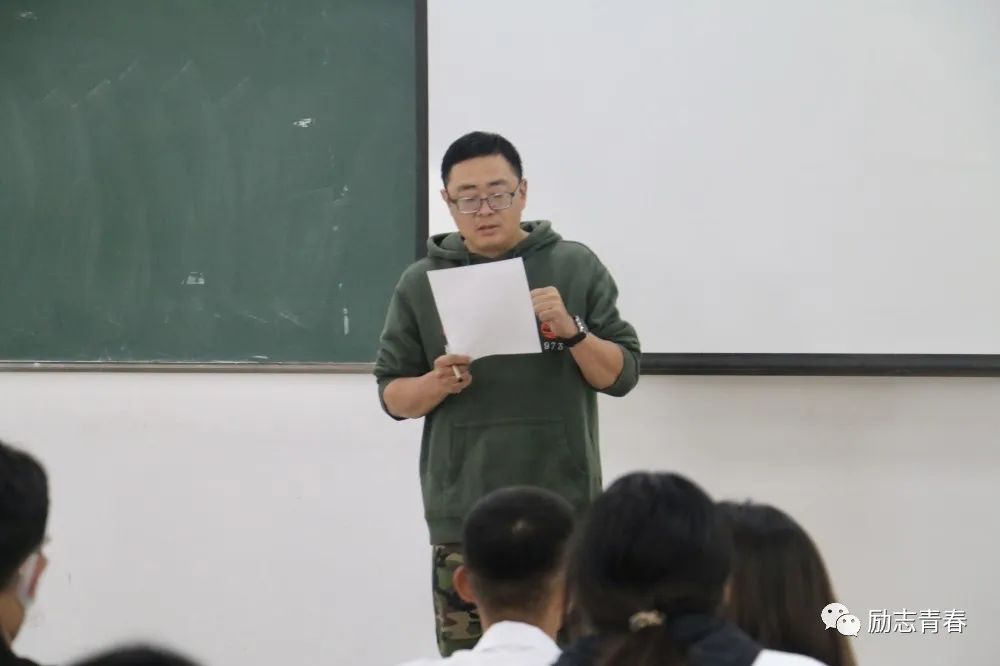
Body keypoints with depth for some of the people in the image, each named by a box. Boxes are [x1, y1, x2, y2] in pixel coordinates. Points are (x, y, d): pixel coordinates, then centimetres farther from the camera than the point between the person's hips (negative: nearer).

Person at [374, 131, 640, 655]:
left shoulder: (576, 267, 4)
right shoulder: (420, 284, 6)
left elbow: (623, 375, 3)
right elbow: (392, 395, 9)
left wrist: (571, 330, -14)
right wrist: (437, 383, -12)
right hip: (463, 518, 1)